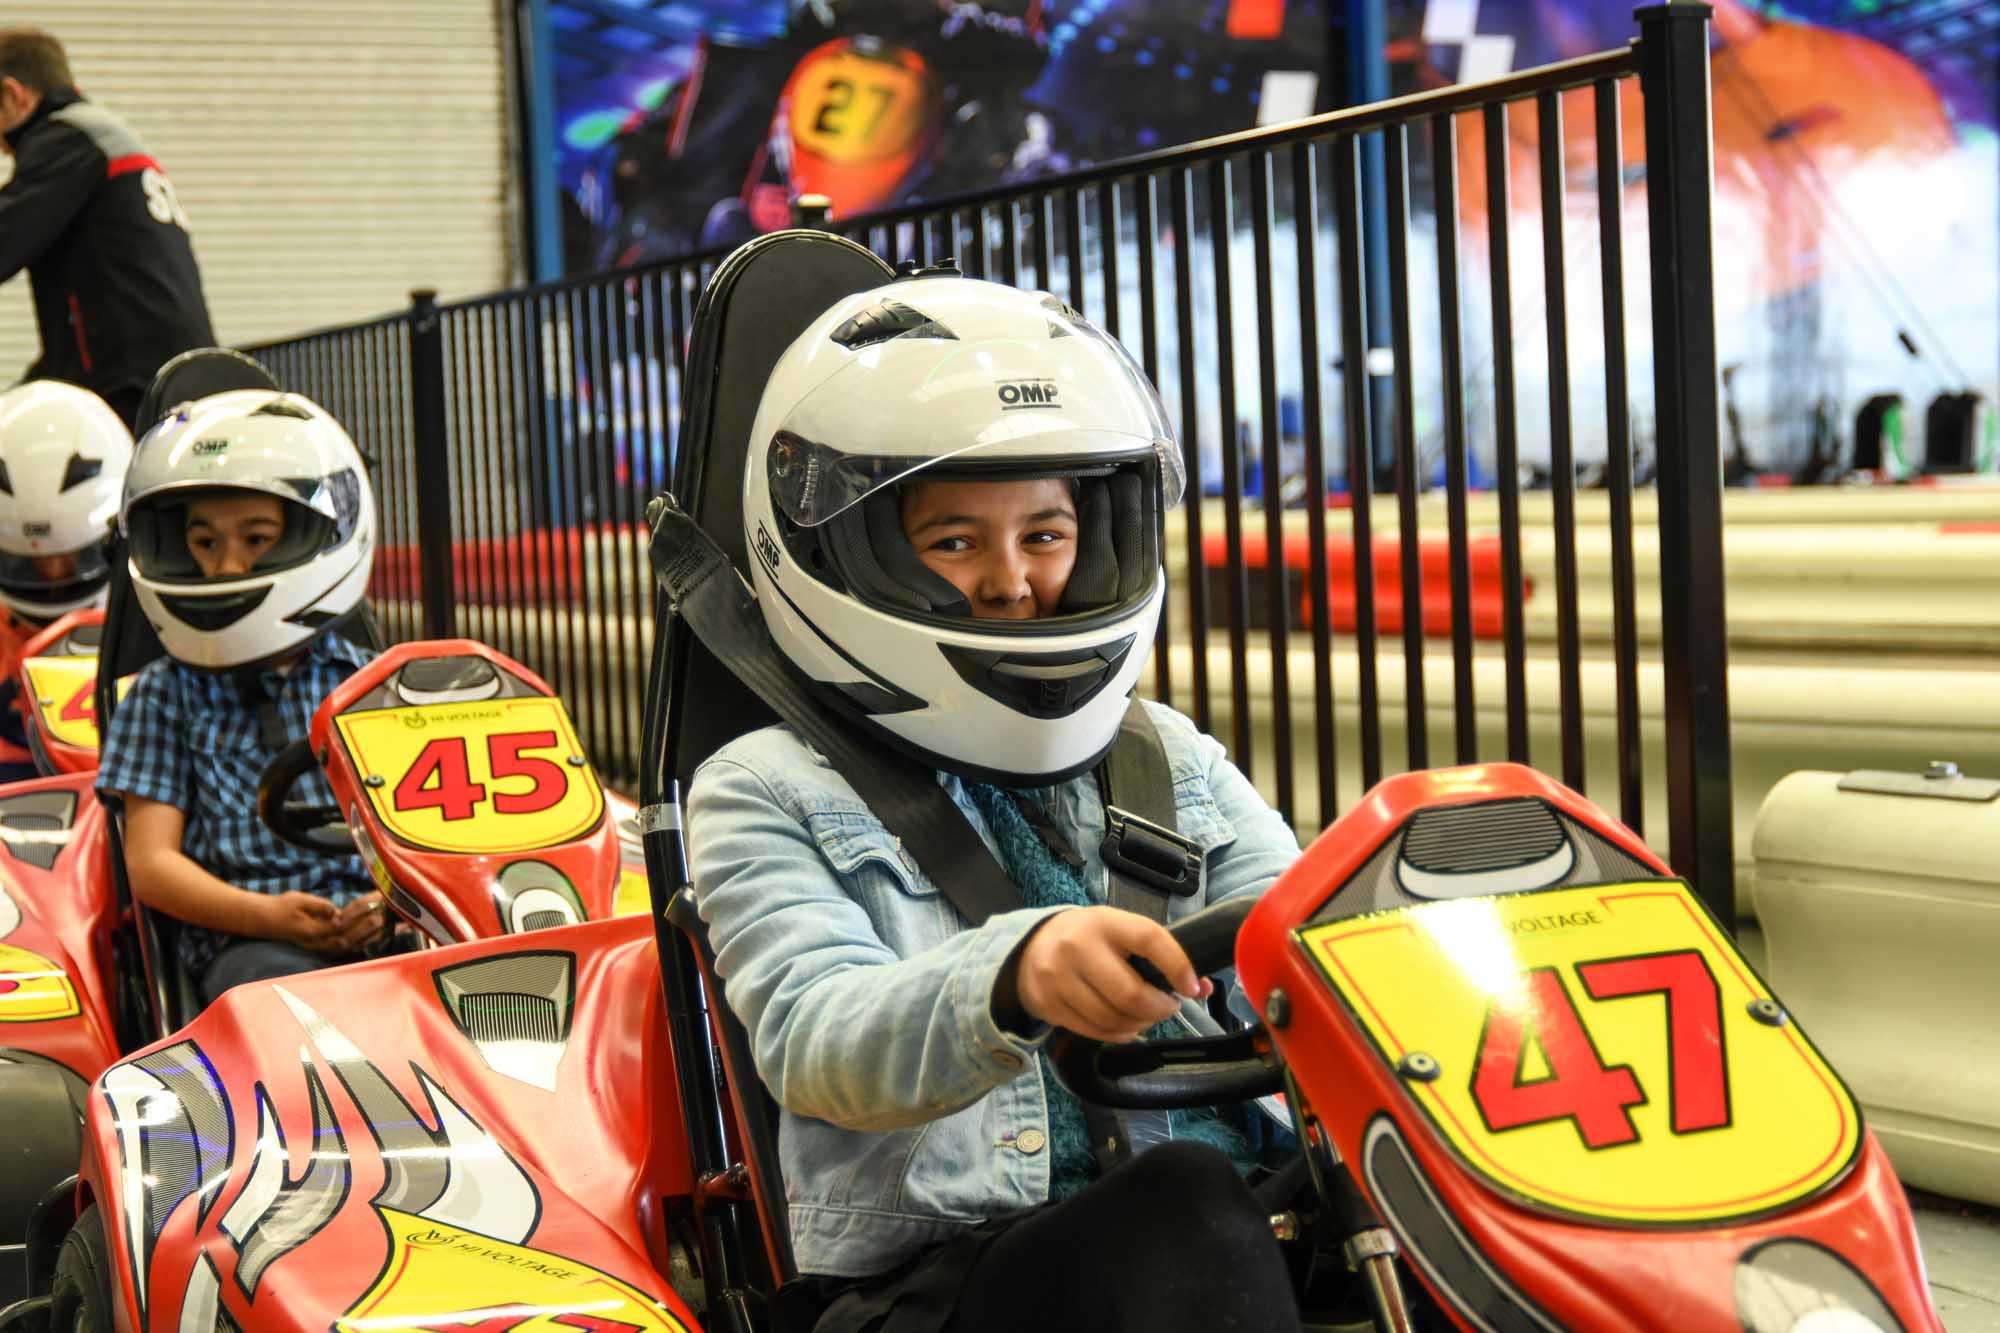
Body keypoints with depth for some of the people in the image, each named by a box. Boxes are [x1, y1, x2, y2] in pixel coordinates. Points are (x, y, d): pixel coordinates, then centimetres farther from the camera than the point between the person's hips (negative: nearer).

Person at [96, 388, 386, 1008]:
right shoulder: (168, 694, 16)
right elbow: (150, 862, 9)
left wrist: (395, 897, -10)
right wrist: (268, 915, -9)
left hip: (385, 929, 1)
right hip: (244, 941, -1)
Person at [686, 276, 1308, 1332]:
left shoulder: (1173, 761, 25)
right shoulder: (764, 797, 10)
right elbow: (813, 1040, -9)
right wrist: (1011, 978, -32)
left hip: (1250, 1231, 4)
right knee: (1185, 1205, -36)